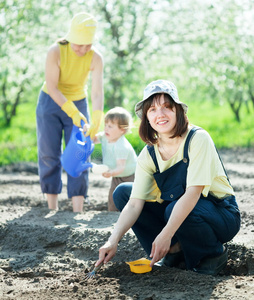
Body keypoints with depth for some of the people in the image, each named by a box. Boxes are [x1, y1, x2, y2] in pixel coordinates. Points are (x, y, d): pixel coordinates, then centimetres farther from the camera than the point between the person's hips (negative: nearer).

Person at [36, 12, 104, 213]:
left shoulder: (95, 58, -20)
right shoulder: (56, 52, -25)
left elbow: (98, 93, -26)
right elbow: (52, 87, -26)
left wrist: (96, 120, -42)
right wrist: (72, 113, -36)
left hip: (78, 103, 1)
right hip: (51, 102, -1)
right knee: (49, 154, -2)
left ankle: (78, 210, -7)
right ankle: (52, 207, 6)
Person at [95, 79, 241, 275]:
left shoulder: (198, 139, -20)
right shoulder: (148, 155, -4)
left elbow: (193, 192, -29)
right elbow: (134, 204, -11)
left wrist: (166, 234, -38)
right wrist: (113, 241, -27)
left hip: (223, 216, -6)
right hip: (178, 210, 6)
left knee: (177, 210, -37)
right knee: (122, 192, -4)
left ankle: (215, 252, -6)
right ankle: (175, 250, -1)